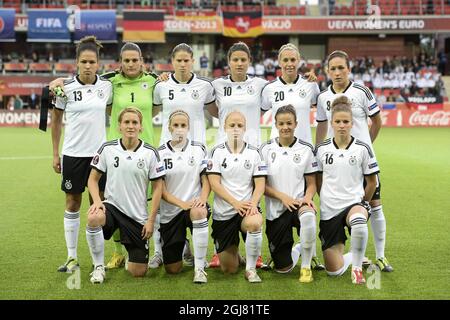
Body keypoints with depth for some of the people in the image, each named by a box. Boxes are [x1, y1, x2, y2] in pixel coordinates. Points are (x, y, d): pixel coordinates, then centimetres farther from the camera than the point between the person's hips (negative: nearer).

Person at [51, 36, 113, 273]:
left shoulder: (106, 86, -2)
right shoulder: (66, 88, -5)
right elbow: (56, 120, 4)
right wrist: (55, 153, 3)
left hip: (99, 153, 1)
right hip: (73, 154, -1)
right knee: (72, 203, 5)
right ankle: (71, 257, 13)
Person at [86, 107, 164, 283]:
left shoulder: (150, 153, -5)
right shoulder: (107, 148, -3)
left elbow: (157, 187, 0)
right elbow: (93, 178, 4)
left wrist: (151, 220, -4)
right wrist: (97, 201, -14)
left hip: (138, 216, 0)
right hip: (112, 206, 0)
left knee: (138, 272, -3)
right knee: (93, 218, -38)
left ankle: (130, 257, 36)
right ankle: (98, 267, -15)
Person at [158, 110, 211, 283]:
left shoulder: (199, 149, 3)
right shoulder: (160, 153, 0)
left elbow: (206, 180, 1)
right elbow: (161, 189, -4)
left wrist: (202, 199, -20)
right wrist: (182, 204, -20)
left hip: (195, 205, -1)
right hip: (169, 212, 1)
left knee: (199, 213, -41)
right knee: (172, 269, 1)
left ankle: (199, 268, -28)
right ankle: (182, 246, 39)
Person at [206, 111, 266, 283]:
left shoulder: (254, 152, 3)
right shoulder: (217, 152, 1)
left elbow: (260, 183, -2)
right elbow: (214, 183, -7)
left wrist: (253, 203, -21)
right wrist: (235, 203, -19)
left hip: (247, 208, 0)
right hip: (223, 212, 0)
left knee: (254, 223, -39)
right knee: (229, 269, 3)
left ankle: (251, 269, -17)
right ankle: (232, 252, 41)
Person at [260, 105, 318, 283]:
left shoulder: (306, 149, 3)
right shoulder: (266, 149, 1)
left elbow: (311, 183, 5)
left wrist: (307, 197, -16)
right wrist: (282, 196, -15)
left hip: (299, 204, -1)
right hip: (275, 210, 1)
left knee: (308, 216, -41)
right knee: (282, 268, -2)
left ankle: (306, 266, -18)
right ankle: (296, 250, 36)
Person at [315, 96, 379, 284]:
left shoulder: (362, 149, -2)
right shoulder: (322, 149, 1)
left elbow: (372, 182, 6)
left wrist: (362, 203, 8)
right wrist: (325, 199, 9)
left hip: (354, 203, -2)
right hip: (329, 211, 2)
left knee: (358, 221, -43)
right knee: (334, 271, -2)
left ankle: (357, 266, -17)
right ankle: (353, 256, 35)